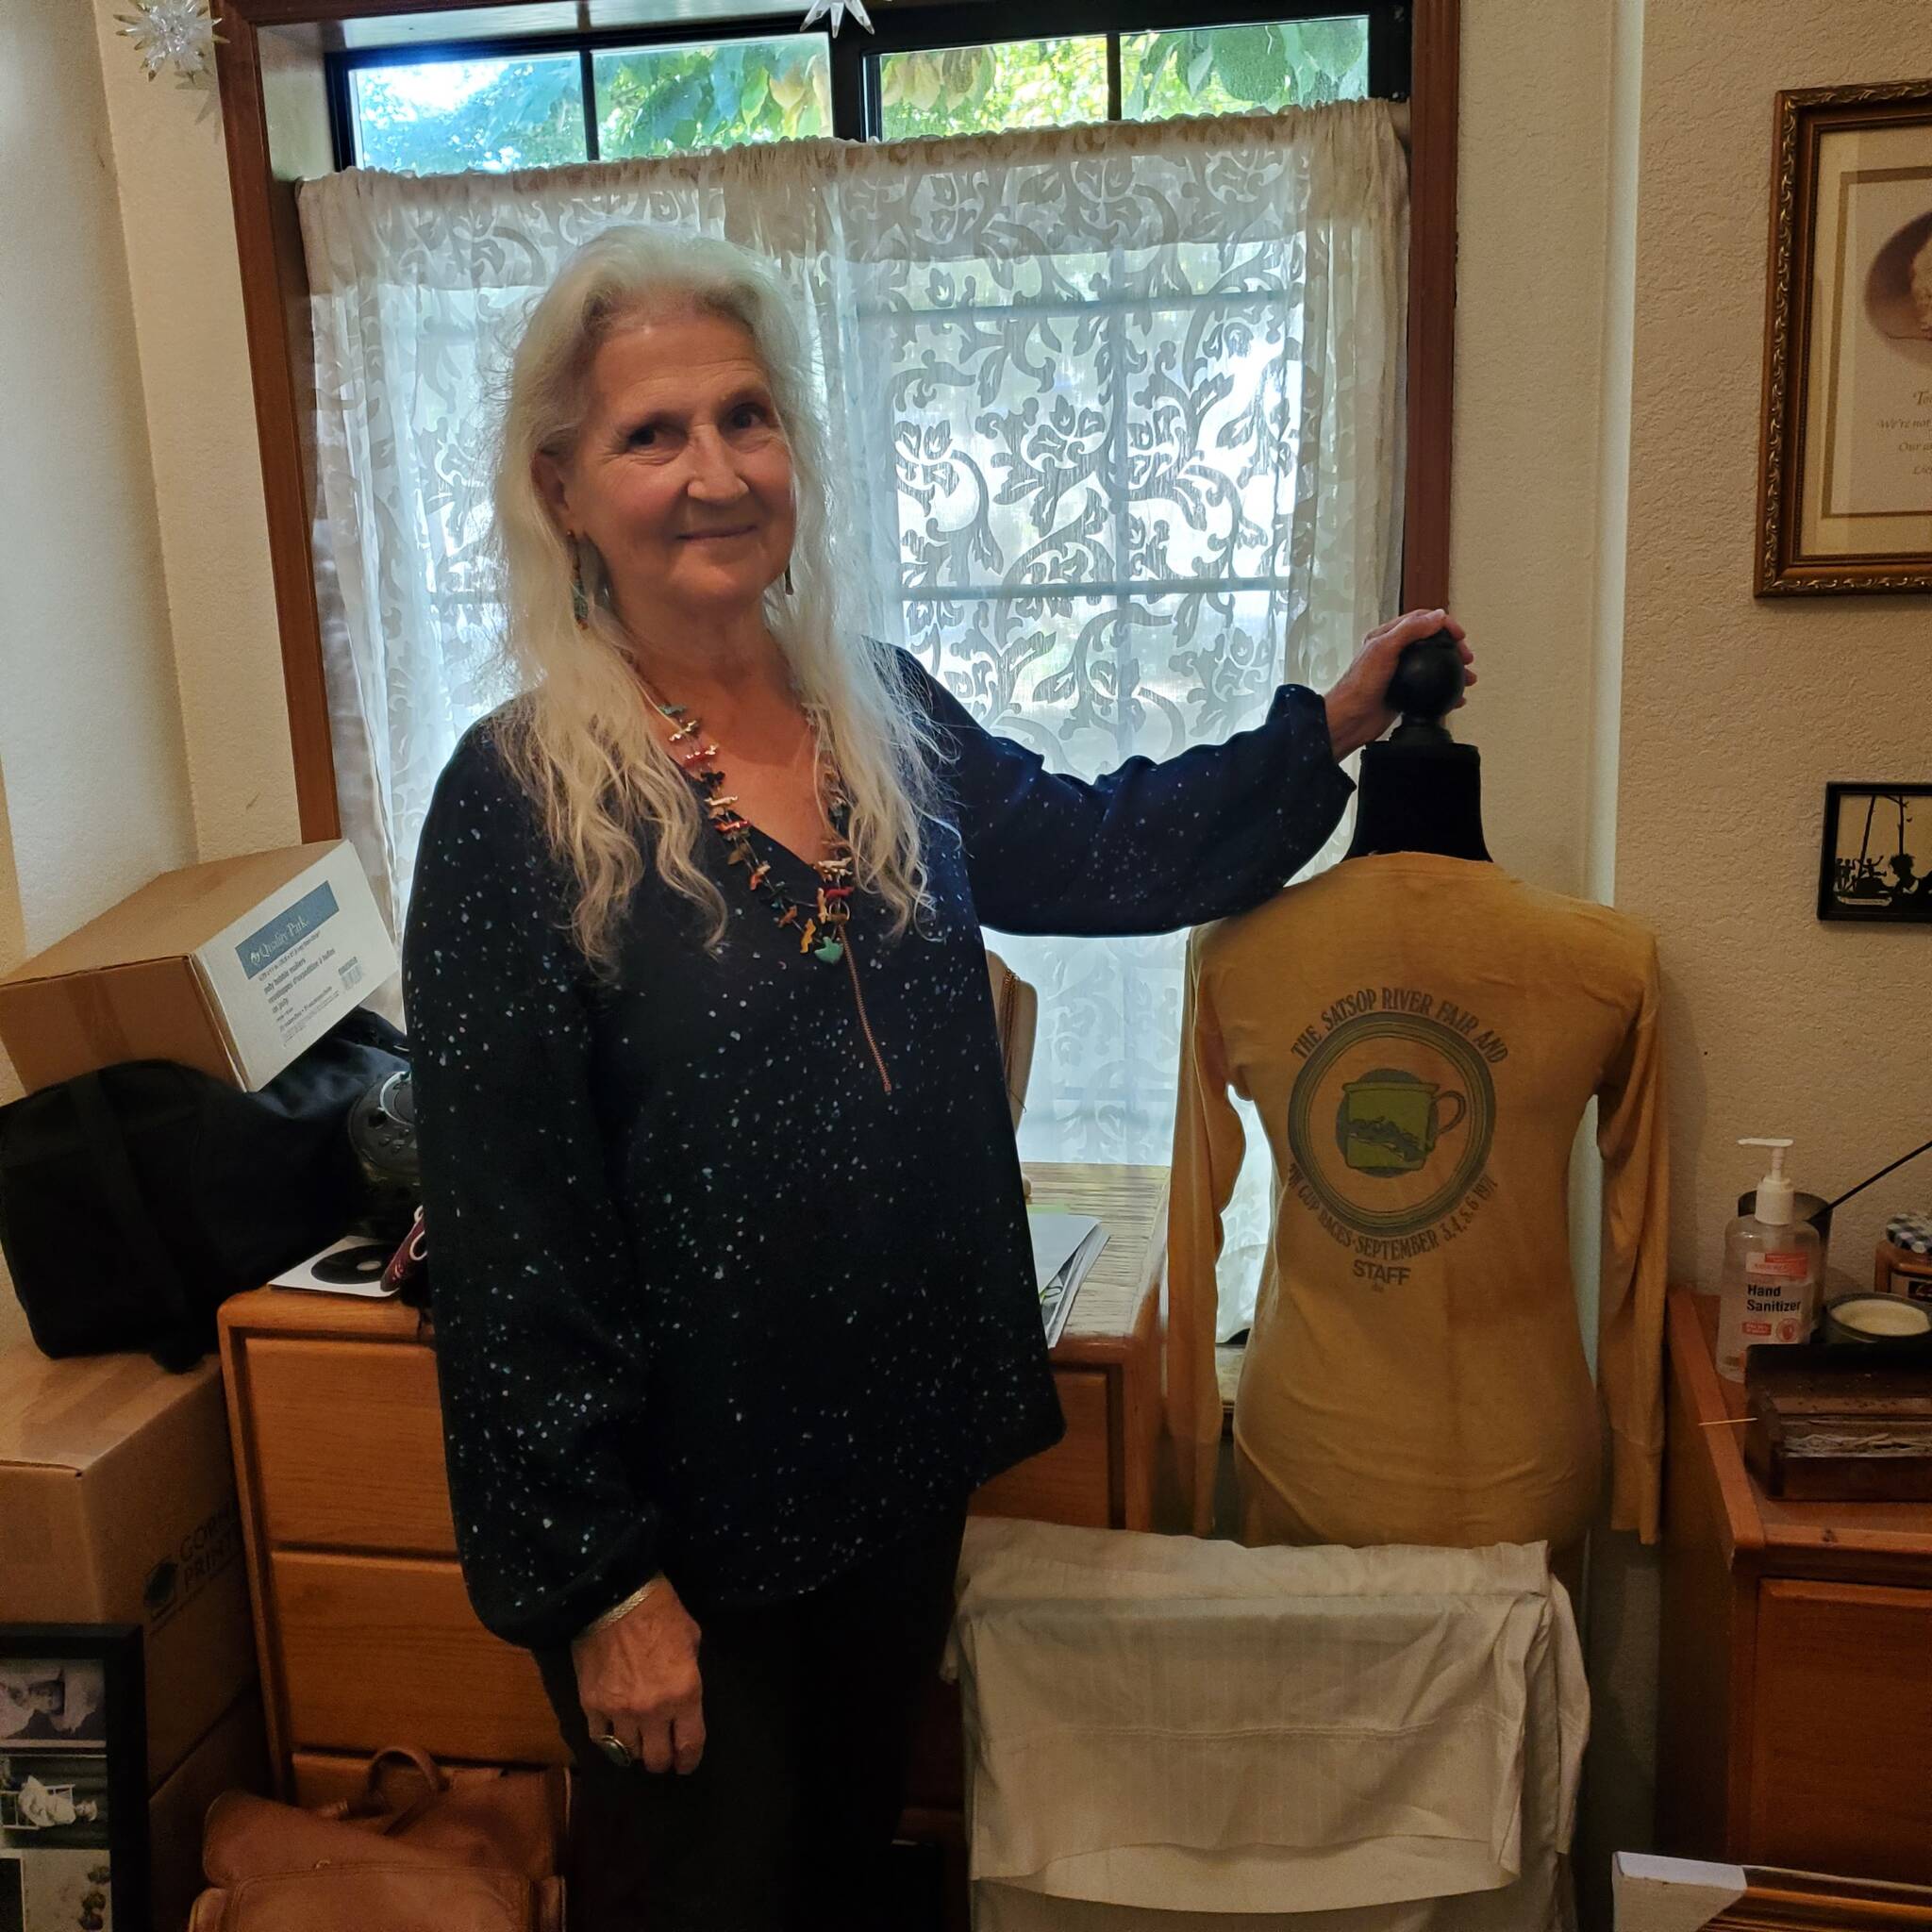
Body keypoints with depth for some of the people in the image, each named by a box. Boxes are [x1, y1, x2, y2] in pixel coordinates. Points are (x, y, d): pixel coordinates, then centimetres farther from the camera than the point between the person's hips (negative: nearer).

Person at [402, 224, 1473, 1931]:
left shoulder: (887, 718, -1)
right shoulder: (516, 805, -18)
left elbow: (1090, 849, 16)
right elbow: (508, 1231, -18)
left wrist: (1325, 730, 11)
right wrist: (599, 1580, -16)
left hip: (905, 1453, 5)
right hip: (688, 1510, -5)